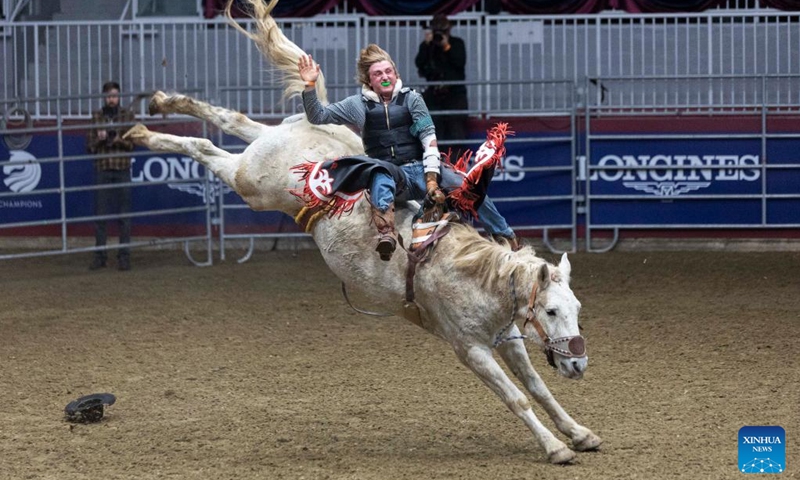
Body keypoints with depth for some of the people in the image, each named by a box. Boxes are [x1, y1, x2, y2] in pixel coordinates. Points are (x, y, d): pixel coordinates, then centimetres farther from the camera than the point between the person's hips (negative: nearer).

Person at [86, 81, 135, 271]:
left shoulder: (128, 116, 4)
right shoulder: (96, 117, 6)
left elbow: (133, 144, 0)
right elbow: (90, 146, 7)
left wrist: (119, 140, -19)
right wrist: (99, 139, -14)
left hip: (122, 169, -1)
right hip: (102, 169, 1)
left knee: (124, 215, 1)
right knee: (100, 214, 2)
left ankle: (124, 255, 6)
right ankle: (99, 255, 8)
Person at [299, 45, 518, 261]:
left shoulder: (411, 99, 7)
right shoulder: (360, 105, 9)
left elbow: (429, 139, 1)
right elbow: (318, 116, 11)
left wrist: (431, 178, -10)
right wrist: (310, 85, -4)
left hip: (420, 168, 1)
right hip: (388, 171, -1)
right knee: (380, 183, -39)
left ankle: (506, 236, -2)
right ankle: (386, 234, -62)